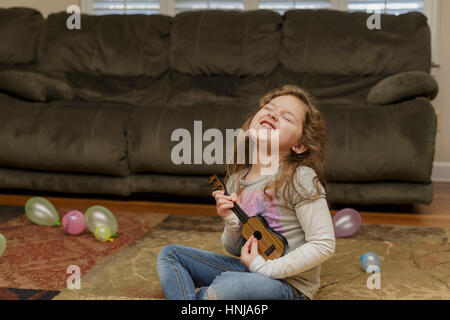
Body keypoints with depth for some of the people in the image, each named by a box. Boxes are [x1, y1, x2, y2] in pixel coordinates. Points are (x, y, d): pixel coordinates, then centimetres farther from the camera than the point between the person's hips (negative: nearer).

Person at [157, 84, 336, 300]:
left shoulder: (300, 178, -16)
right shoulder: (237, 178, 3)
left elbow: (324, 245, -17)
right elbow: (235, 249, 11)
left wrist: (265, 267, -18)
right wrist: (231, 221, -11)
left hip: (290, 284, -7)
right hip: (249, 268, 7)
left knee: (227, 285, -36)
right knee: (169, 254, 5)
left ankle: (198, 295, -5)